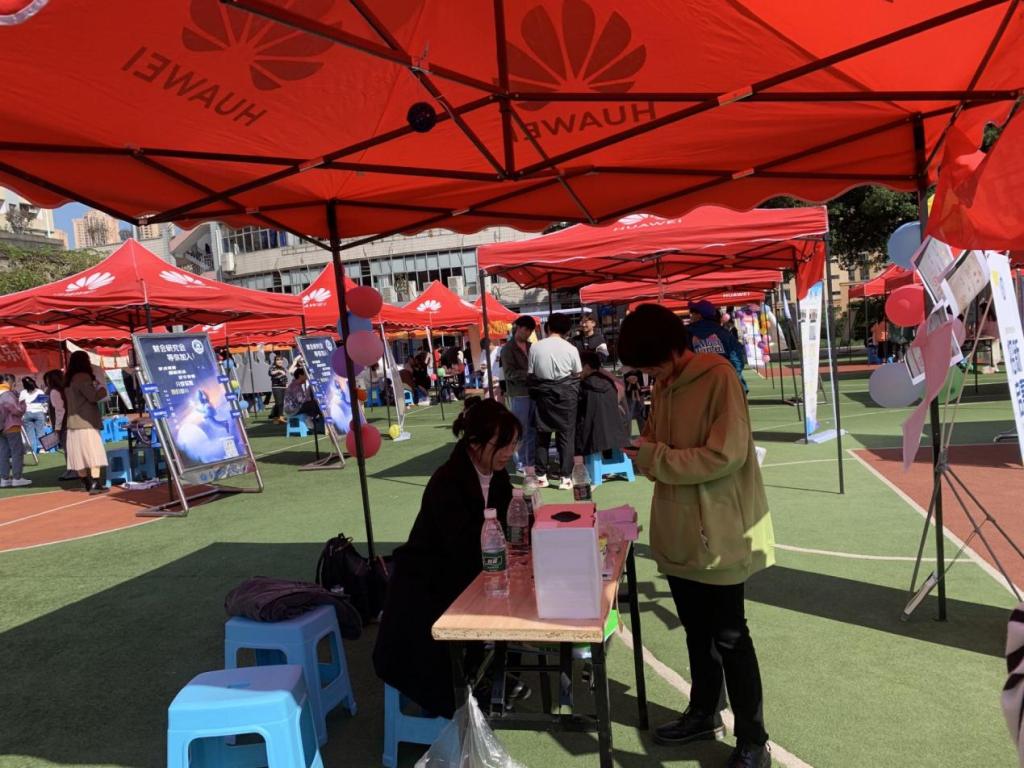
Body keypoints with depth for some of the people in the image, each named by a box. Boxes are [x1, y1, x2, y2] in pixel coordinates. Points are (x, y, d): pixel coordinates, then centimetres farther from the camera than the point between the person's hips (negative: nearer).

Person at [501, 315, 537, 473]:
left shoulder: (531, 347, 13)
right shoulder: (507, 349, -3)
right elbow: (509, 373, -11)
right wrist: (530, 374, -20)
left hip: (533, 391, 6)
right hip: (518, 394, -5)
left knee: (533, 429, 9)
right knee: (520, 431, 0)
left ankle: (532, 462, 20)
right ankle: (521, 465, 9)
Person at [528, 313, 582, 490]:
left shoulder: (535, 347, -4)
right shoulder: (571, 349, -7)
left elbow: (531, 374, -2)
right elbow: (578, 374, 0)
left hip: (543, 395, 2)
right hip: (566, 395, -1)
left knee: (542, 435, 10)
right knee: (566, 435, 4)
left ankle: (541, 476, 14)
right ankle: (565, 477, 4)